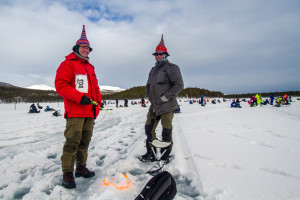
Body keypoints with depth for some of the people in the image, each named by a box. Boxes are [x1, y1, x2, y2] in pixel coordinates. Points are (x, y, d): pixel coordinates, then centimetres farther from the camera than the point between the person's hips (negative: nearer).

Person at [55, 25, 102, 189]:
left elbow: (95, 87, 27)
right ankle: (67, 173, 4)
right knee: (72, 142, -8)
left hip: (90, 111, 7)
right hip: (75, 111, -7)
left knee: (85, 141, 11)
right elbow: (60, 85, -10)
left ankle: (81, 168, 23)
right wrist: (80, 97, -19)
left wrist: (98, 100, 10)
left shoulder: (90, 68, 23)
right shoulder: (68, 64, 1)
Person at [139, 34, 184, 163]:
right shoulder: (153, 69, 18)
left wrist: (166, 97, -17)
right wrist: (149, 96, 14)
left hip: (167, 106, -8)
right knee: (149, 129, 11)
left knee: (166, 133, -1)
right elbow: (148, 85, 29)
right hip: (154, 106, 8)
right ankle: (150, 154, 25)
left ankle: (165, 156, 15)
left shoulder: (171, 68, -5)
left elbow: (179, 85, -13)